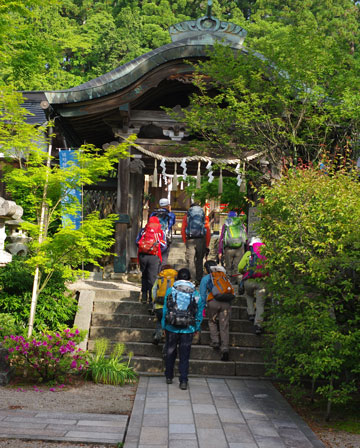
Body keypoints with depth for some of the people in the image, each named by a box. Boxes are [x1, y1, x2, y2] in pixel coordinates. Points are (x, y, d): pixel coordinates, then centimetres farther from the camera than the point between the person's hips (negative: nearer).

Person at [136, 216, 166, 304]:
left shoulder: (143, 230, 9)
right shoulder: (160, 232, 7)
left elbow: (137, 242, 7)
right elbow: (163, 245, 5)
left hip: (142, 256, 2)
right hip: (154, 257, -2)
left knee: (144, 276, 15)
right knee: (152, 277, 0)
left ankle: (144, 297, 17)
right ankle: (151, 298, -5)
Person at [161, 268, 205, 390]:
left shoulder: (170, 290, -2)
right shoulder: (196, 294, -1)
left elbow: (165, 309, 1)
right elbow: (199, 313, 3)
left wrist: (164, 326, 9)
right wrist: (196, 328, 14)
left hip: (171, 328, 1)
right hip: (188, 330, 0)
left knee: (170, 353, 17)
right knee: (184, 356, 7)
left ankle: (169, 377, 28)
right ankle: (183, 381, 3)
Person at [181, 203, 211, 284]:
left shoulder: (187, 215, 10)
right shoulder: (204, 216, 12)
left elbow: (183, 230, 4)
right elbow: (208, 231, 7)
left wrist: (185, 242, 7)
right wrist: (207, 246, 10)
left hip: (190, 240, -2)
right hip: (201, 240, 2)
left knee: (191, 261, -2)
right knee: (199, 261, 13)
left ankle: (193, 280, -14)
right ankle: (199, 280, 16)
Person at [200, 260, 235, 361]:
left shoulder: (206, 278, 16)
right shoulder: (225, 276, 26)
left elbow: (202, 295, 14)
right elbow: (231, 291, 27)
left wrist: (204, 303, 28)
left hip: (214, 302, -2)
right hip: (227, 302, 2)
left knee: (212, 322, 21)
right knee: (224, 326, 1)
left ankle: (215, 341, 5)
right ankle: (224, 348, -9)